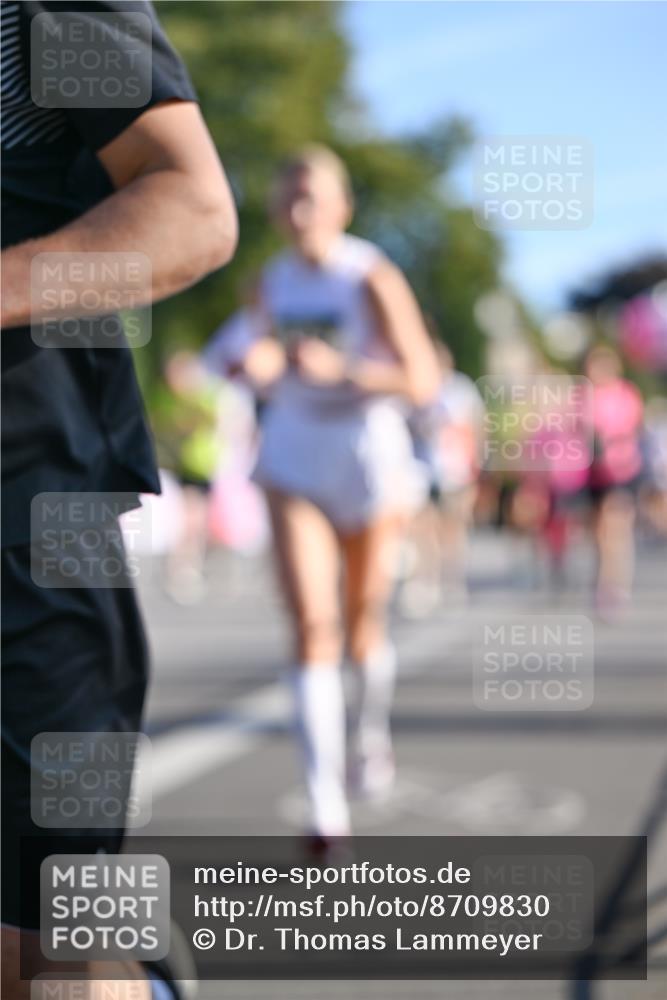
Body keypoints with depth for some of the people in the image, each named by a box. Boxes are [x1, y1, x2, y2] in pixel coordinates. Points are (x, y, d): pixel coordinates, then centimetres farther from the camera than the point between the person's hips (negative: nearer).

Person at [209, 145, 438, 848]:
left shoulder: (372, 279, -13)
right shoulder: (273, 281, 2)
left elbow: (421, 381, -17)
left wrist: (340, 369, -30)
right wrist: (252, 362, -6)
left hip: (370, 463, -2)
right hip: (294, 465, 2)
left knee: (363, 626, 13)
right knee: (312, 625, -12)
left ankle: (372, 732, 45)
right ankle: (325, 802, -13)